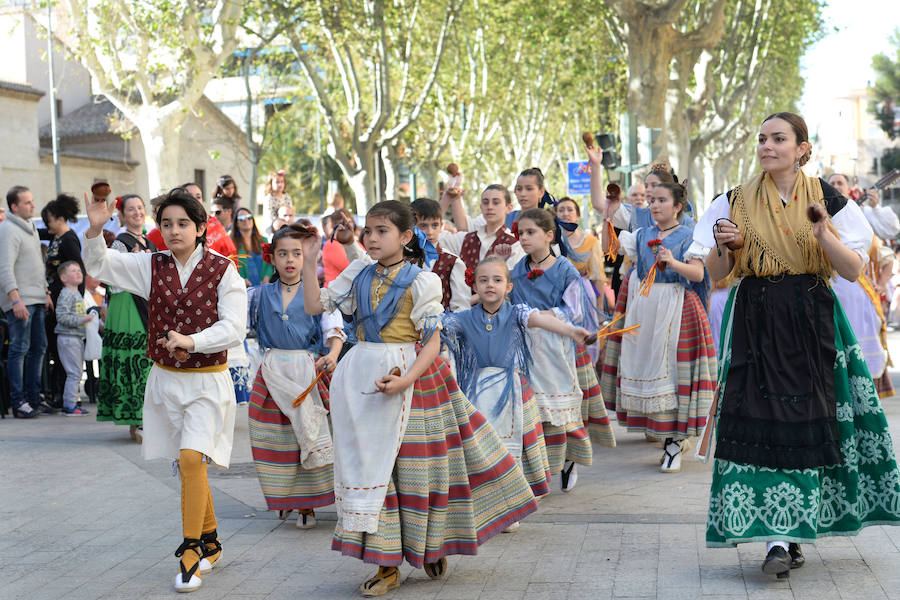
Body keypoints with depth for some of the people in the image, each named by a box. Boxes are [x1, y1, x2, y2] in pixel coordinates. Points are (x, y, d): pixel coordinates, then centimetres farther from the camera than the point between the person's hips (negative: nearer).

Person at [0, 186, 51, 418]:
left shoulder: (31, 228, 18)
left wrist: (46, 292, 22)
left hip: (36, 299, 9)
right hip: (19, 299, -9)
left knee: (38, 347, 11)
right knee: (20, 348, -7)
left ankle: (33, 397, 18)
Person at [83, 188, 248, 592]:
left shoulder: (222, 269, -8)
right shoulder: (152, 266, 2)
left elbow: (233, 328, -14)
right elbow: (100, 265, -3)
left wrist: (193, 340, -28)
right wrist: (95, 230, -21)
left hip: (207, 380, -4)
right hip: (165, 378, 4)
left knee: (191, 458, -19)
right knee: (188, 465, 13)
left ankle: (190, 551, -9)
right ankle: (210, 543, 29)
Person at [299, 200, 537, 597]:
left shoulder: (420, 281, -7)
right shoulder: (358, 275, 7)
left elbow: (432, 341, -10)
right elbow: (314, 305, 8)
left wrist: (406, 380, -23)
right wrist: (308, 263, -2)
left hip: (410, 375, -4)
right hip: (361, 377, 4)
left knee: (413, 465, 3)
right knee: (373, 464, 6)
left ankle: (431, 547, 24)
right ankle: (387, 565, 16)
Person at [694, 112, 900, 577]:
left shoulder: (826, 201, 4)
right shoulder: (737, 203, 6)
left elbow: (853, 270, 0)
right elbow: (718, 275, 7)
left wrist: (824, 236, -16)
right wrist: (724, 246, -13)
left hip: (812, 324, 0)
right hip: (756, 325, 0)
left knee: (806, 422, -1)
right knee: (762, 420, -10)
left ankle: (794, 531, 12)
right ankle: (777, 537, -8)